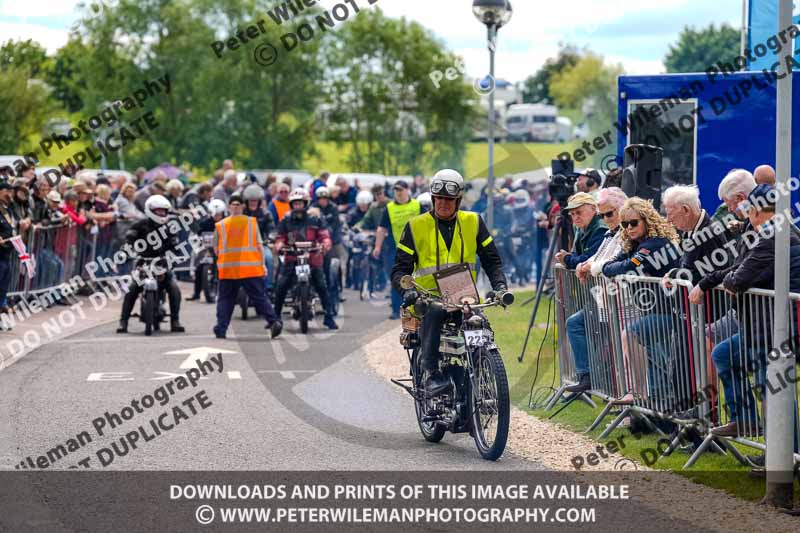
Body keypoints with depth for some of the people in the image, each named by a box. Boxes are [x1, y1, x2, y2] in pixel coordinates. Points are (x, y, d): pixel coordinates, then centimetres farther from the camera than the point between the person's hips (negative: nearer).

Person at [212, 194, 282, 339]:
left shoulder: (220, 225, 6)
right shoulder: (252, 222, 3)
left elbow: (216, 249, 10)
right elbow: (259, 245, -1)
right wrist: (262, 264, 3)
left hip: (228, 268, 1)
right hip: (251, 267, -1)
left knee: (225, 299, 11)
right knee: (260, 297, 1)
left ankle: (221, 329, 5)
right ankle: (274, 321, -14)